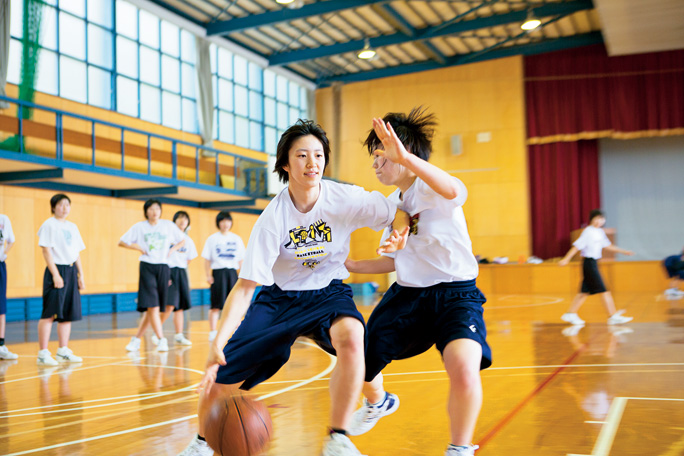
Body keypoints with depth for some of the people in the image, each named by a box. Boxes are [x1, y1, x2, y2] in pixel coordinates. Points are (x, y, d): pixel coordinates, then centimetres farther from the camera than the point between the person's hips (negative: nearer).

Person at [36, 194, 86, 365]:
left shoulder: (73, 227, 16)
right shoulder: (49, 225, -4)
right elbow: (46, 250, -10)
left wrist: (81, 274, 12)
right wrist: (55, 274, -16)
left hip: (71, 270, 7)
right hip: (56, 270, -7)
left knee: (68, 313, 8)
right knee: (50, 313, -8)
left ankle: (63, 351, 15)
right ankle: (43, 353, -6)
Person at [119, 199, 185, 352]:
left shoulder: (168, 225, 6)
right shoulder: (139, 227, 4)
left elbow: (182, 240, 17)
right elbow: (121, 242, 8)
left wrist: (172, 250, 2)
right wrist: (138, 248, -3)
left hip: (163, 267, 2)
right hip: (147, 267, -2)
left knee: (153, 308, 3)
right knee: (152, 306, -12)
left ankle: (136, 339, 16)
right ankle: (161, 340, -7)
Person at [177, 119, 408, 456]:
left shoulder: (345, 199, -18)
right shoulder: (272, 218, -19)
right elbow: (246, 285, -21)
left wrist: (399, 235, -32)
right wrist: (218, 343, -32)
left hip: (327, 293, 0)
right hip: (279, 297, 0)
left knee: (351, 337, -36)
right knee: (220, 374, -8)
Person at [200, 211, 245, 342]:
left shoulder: (237, 239, 10)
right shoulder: (212, 239, 4)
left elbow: (241, 259, 12)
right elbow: (207, 259, 3)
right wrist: (208, 275, -6)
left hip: (232, 272, 3)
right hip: (218, 273, -2)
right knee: (216, 305, -3)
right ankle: (212, 332, 4)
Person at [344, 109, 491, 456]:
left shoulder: (431, 188, -13)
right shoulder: (392, 203, 12)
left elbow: (454, 191, -40)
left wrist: (405, 158, -52)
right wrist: (353, 265, 13)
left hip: (455, 294, -7)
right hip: (407, 293, 8)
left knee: (464, 369, -32)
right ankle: (378, 402, 45)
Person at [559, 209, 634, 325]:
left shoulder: (600, 232, 13)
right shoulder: (588, 232, -13)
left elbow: (607, 246, 22)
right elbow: (577, 246, -15)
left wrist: (623, 251, 22)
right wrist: (566, 259, -17)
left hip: (593, 263, 9)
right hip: (589, 262, -9)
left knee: (585, 292, 12)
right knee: (603, 291, -8)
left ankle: (570, 314, 18)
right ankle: (613, 316, -5)